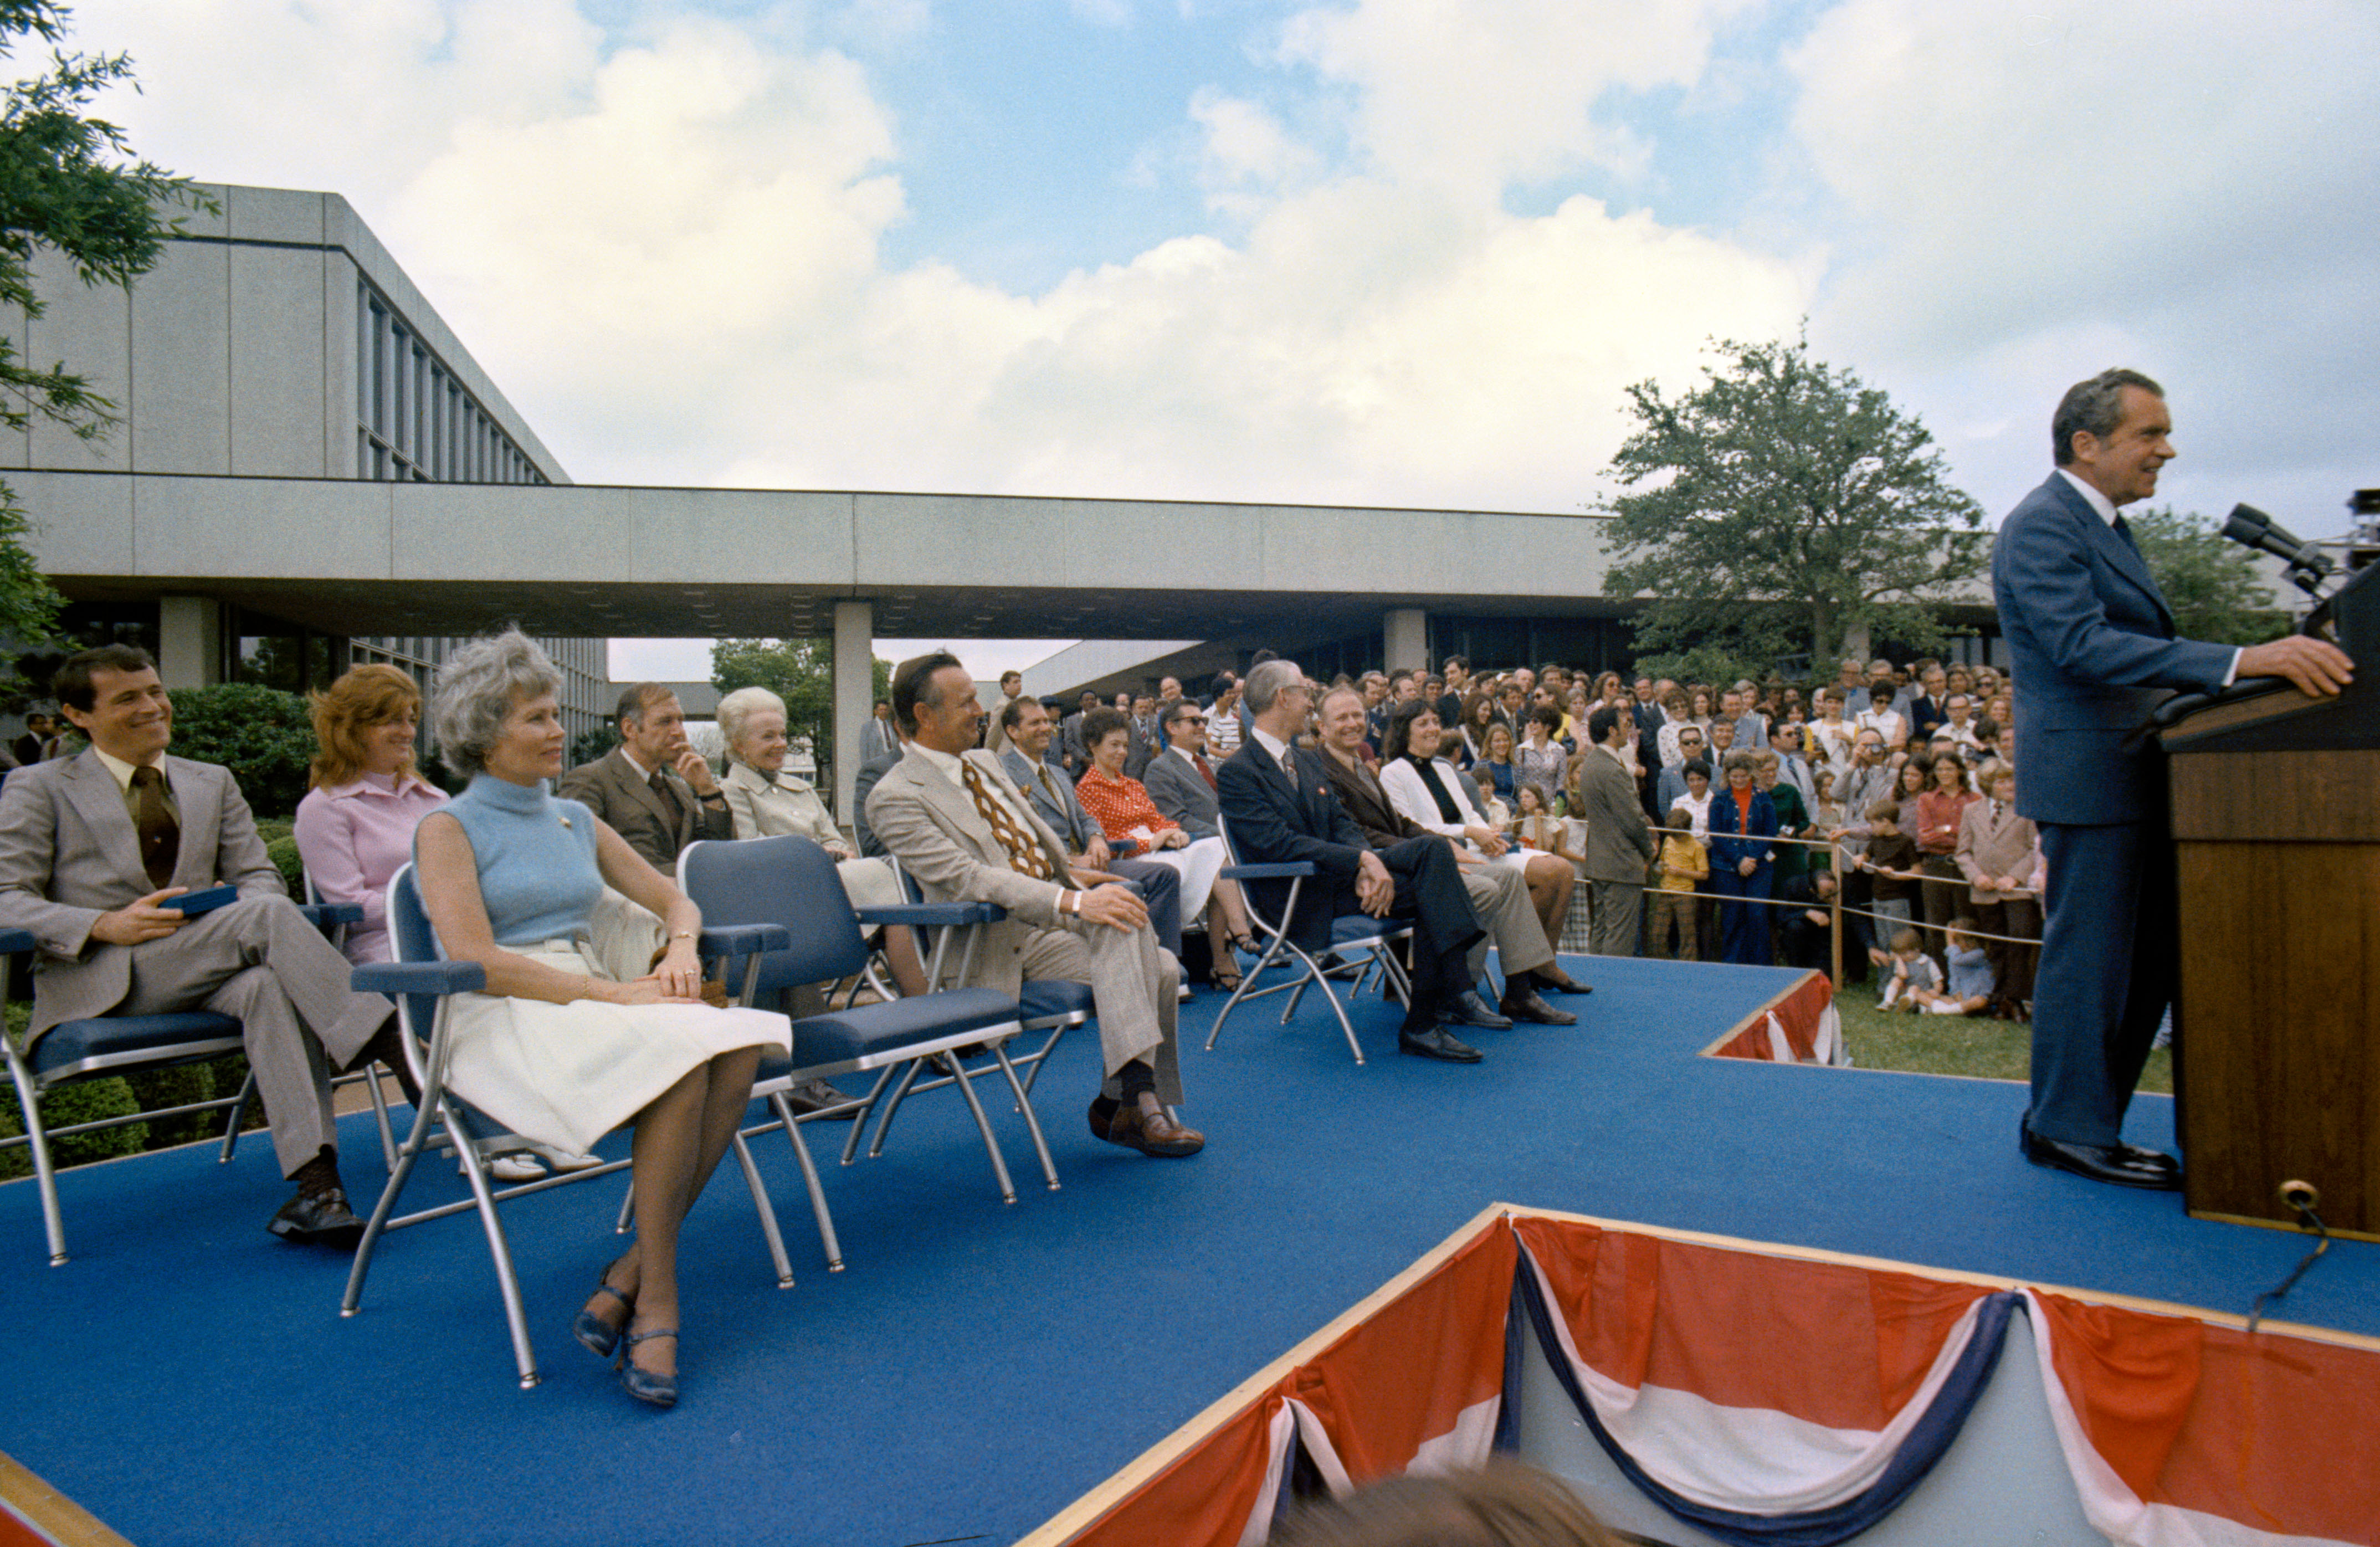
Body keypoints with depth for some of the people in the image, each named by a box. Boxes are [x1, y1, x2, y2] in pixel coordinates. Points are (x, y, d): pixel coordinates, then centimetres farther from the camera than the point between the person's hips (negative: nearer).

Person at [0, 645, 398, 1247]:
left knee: (273, 983, -36)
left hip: (207, 974, 3)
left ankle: (314, 1181, -45)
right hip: (100, 983, -3)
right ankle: (398, 1051, -40)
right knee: (265, 917, -33)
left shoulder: (214, 784, 24)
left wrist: (245, 909, -11)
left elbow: (259, 876, 15)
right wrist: (107, 926, -17)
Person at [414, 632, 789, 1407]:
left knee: (738, 1047, -27)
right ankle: (656, 1297, -21)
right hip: (499, 1023, -6)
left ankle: (631, 1274, -19)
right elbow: (477, 963, -12)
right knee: (680, 1059, -34)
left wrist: (680, 952, -4)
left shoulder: (575, 819, 19)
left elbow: (674, 900, 21)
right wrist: (618, 993, -19)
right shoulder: (448, 828, 1)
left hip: (590, 999, 6)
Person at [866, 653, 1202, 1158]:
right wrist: (1076, 903, -31)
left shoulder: (984, 762, 16)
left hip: (1056, 917, 8)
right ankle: (1138, 1098, -25)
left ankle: (1119, 1103, 2)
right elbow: (966, 879, -23)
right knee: (1124, 926, -28)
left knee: (1163, 967, -10)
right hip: (1003, 942, -8)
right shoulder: (895, 797, -11)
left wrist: (1083, 886, 7)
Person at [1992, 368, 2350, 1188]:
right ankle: (2069, 1130, 9)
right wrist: (2240, 662, -31)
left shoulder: (2105, 526, 18)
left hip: (2132, 773, 10)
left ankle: (2077, 1115, 24)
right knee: (2089, 954, -3)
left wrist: (2270, 661, 11)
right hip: (2088, 774, -10)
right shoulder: (2041, 526, -15)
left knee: (2147, 954, 14)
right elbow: (2082, 646, -26)